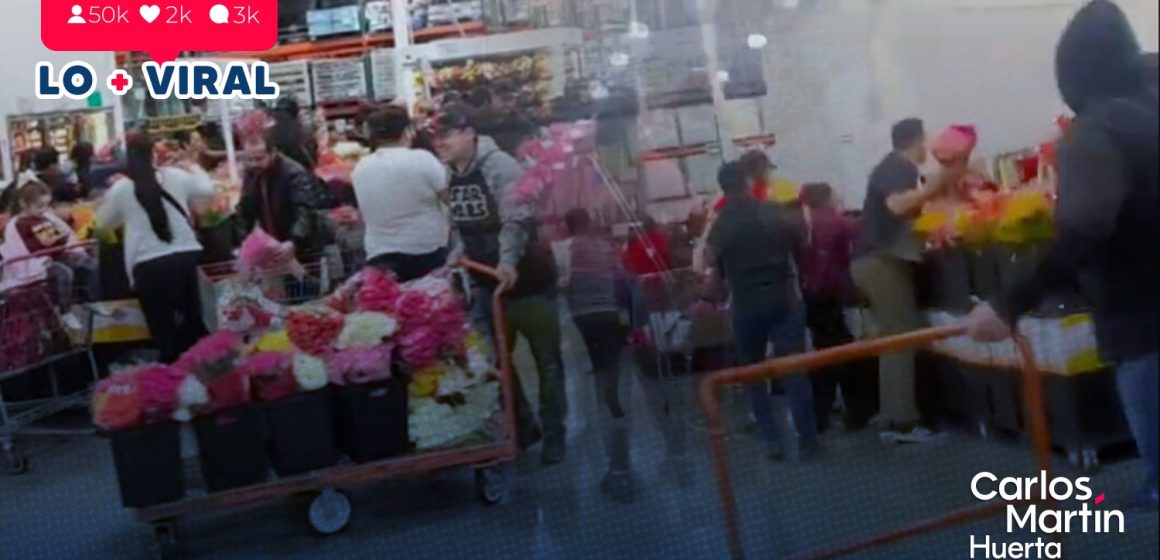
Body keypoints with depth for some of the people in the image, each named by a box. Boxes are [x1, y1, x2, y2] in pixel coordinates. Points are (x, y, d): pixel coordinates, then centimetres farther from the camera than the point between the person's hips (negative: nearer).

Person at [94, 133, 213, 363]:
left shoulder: (120, 189, -1)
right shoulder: (176, 176, 3)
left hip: (148, 264, -2)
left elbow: (103, 224, 14)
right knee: (193, 321, 16)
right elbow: (207, 190, 20)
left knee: (164, 329, 5)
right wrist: (193, 168, 37)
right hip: (185, 256, 3)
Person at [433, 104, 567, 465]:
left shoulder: (499, 166, -19)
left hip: (527, 279, -7)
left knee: (546, 360, 6)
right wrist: (456, 254, 1)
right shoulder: (448, 177, 3)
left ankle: (554, 433, 20)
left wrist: (507, 261, -42)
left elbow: (517, 220, -30)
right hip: (486, 282, 7)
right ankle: (522, 426, 29)